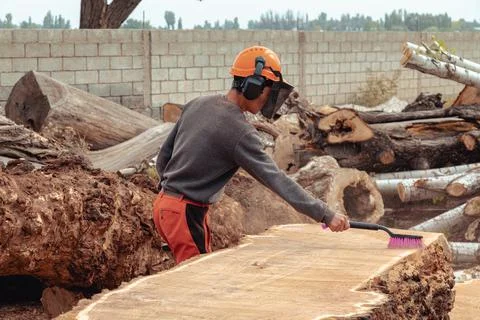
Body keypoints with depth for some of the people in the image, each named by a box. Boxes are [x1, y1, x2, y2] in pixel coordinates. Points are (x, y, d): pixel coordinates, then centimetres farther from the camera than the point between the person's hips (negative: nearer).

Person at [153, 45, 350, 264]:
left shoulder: (196, 105, 6)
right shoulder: (240, 132, -19)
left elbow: (164, 156, 13)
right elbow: (276, 180, -22)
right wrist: (326, 215, -22)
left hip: (164, 203, 9)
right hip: (186, 213, -9)